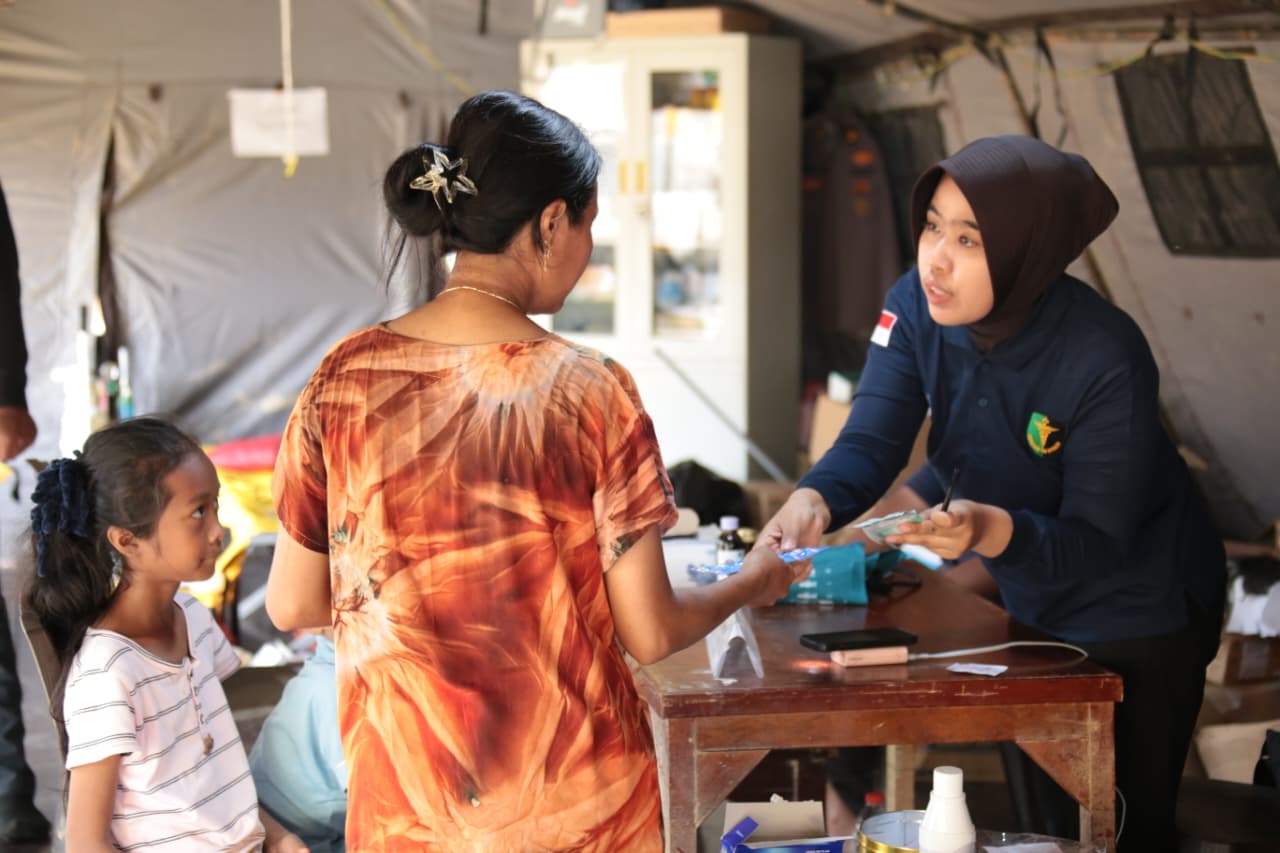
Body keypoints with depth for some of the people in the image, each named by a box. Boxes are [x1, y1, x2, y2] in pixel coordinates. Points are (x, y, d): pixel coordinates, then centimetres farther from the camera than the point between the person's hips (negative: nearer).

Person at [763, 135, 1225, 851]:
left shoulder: (1105, 360, -33)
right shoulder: (916, 308, -17)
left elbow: (1097, 543, -29)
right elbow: (870, 444, -23)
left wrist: (993, 531, -48)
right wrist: (814, 501, -45)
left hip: (1139, 618, -5)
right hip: (1030, 605, 5)